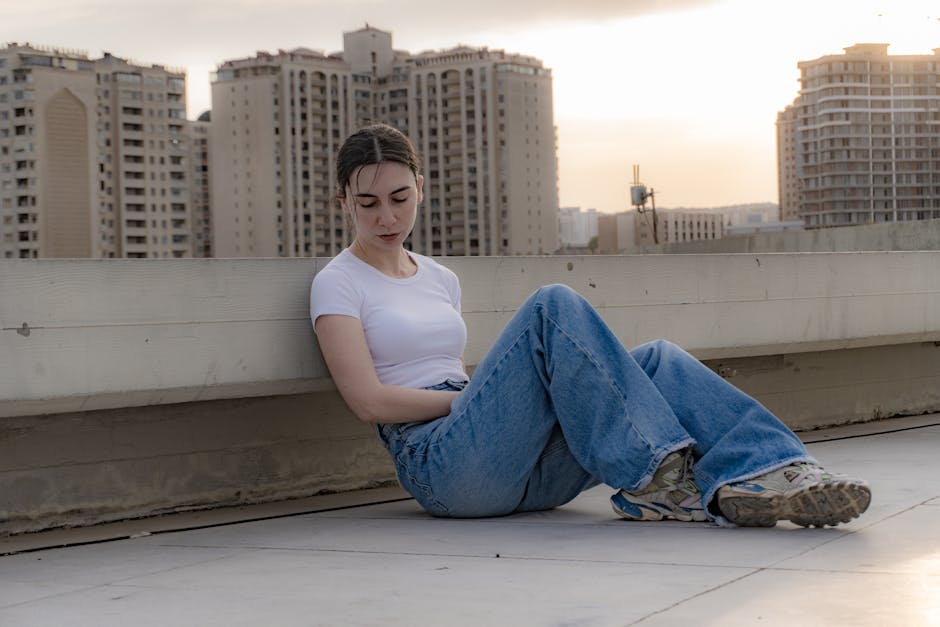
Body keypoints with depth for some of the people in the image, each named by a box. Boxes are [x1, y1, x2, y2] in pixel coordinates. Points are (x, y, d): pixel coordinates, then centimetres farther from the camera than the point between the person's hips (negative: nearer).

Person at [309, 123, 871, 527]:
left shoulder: (440, 279, 24)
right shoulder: (339, 284, 4)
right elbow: (370, 400, -7)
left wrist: (488, 388, 1)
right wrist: (468, 398, -6)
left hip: (521, 470, 7)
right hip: (440, 465, -6)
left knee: (655, 360, -16)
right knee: (553, 307, -26)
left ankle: (760, 475, -37)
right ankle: (651, 475, -32)